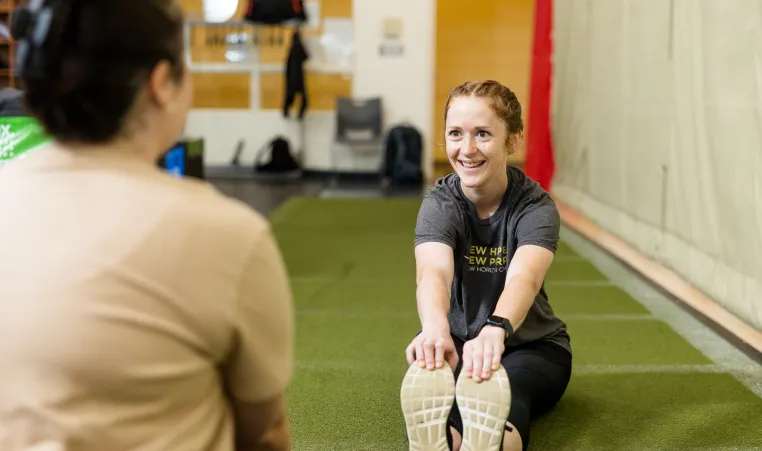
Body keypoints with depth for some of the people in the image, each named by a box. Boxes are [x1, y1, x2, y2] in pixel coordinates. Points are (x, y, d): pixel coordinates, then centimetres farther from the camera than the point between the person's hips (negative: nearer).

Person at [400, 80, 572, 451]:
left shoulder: (536, 207, -16)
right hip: (455, 341, 1)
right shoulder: (439, 204, -13)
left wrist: (495, 330, -62)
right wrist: (436, 328, -59)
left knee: (505, 399, -38)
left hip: (530, 344, -1)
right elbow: (433, 271, -35)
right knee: (436, 406, -36)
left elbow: (523, 277, -38)